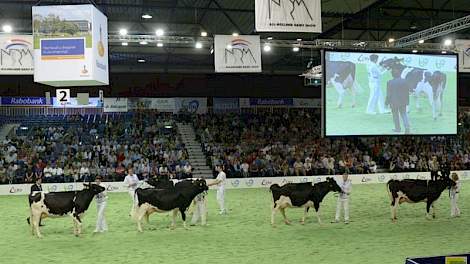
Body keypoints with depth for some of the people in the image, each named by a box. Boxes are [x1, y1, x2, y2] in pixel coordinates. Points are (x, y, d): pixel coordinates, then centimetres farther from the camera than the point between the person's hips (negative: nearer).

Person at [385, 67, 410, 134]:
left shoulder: (390, 82, -12)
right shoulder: (404, 81, -1)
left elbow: (389, 94, -10)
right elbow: (407, 92, 4)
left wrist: (387, 102, 0)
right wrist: (407, 101, 14)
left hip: (394, 102, -3)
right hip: (403, 102, 3)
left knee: (395, 115, 10)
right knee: (404, 114, 11)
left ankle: (398, 128, 15)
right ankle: (407, 126, -6)